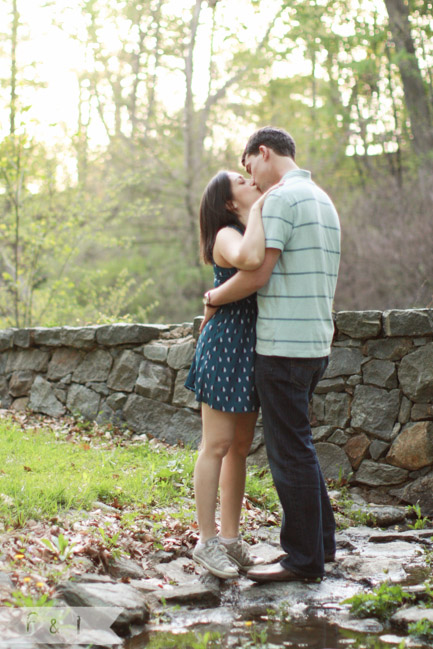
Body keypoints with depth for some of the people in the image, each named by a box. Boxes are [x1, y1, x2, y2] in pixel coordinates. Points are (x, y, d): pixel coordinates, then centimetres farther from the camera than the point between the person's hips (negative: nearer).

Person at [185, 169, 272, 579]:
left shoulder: (259, 234, 18)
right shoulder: (227, 236, -10)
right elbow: (249, 260, -35)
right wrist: (258, 209, -21)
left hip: (253, 349, 9)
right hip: (226, 343, -8)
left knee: (240, 446, 10)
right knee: (217, 445, -4)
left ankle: (230, 537, 16)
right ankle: (207, 541, 3)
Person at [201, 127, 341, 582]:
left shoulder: (281, 198, -12)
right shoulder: (324, 201, 18)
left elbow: (256, 275, -18)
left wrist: (213, 300, 0)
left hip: (283, 347, -9)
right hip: (315, 343, 9)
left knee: (290, 451, -3)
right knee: (295, 445, 18)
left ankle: (304, 558, 4)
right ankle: (321, 540, 23)